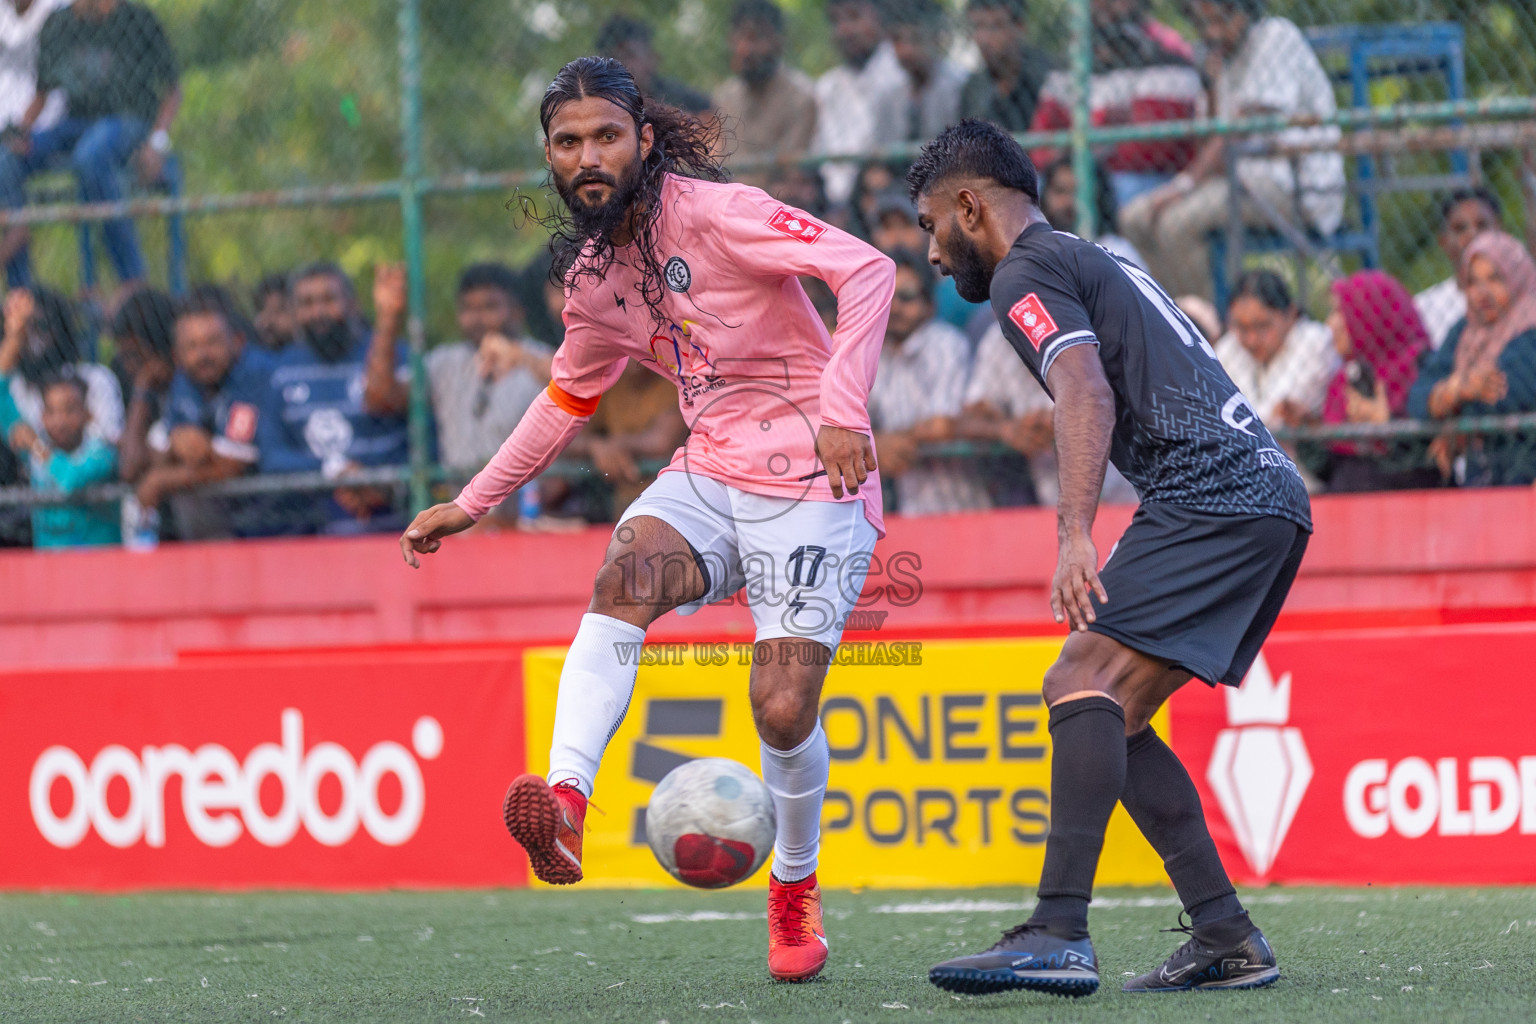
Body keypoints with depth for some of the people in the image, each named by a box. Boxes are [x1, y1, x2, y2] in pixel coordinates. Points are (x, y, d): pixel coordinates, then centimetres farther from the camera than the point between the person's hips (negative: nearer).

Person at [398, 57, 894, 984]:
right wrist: (471, 504, 27)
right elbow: (571, 396, 27)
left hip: (813, 481, -5)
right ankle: (566, 805, -45)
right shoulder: (592, 276, 8)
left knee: (783, 708, -14)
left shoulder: (712, 212, -14)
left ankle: (796, 889, 16)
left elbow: (867, 269, -22)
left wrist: (843, 408, -33)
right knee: (626, 574, -28)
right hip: (709, 472, 5)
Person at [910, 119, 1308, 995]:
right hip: (1273, 495, 10)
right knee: (1112, 717, 11)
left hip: (1212, 495, -10)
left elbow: (1087, 392, -18)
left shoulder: (1027, 273, -1)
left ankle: (1060, 936, -31)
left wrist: (1076, 535, -29)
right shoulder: (1098, 263, 29)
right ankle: (1228, 941, 7)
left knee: (1085, 684, -19)